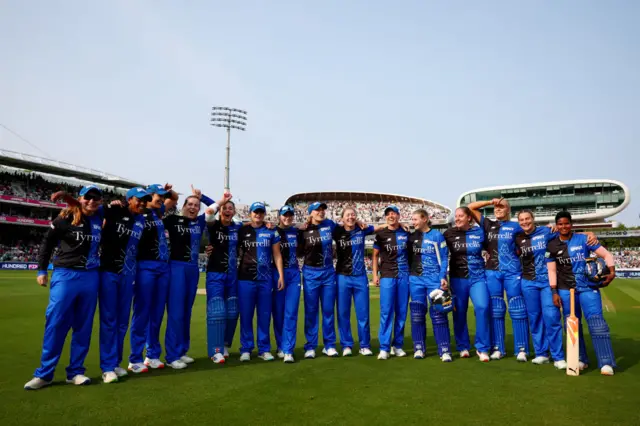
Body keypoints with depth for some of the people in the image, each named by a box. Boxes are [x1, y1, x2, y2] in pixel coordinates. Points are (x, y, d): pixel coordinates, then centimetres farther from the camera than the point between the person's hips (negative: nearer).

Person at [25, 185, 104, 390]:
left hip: (91, 277, 3)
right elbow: (47, 243, 4)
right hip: (65, 275, -3)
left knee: (84, 326, 6)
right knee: (55, 323, -2)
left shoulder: (100, 219, 4)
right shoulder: (66, 218, -4)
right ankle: (44, 374, 11)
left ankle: (75, 371, 17)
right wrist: (42, 270, 3)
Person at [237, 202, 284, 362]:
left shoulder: (271, 232, 7)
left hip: (265, 279, 1)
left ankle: (264, 349, 16)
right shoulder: (241, 231, 5)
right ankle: (246, 349, 14)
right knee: (246, 315, 3)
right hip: (245, 279, -1)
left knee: (265, 315, 6)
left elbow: (277, 255, 7)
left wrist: (281, 275, 1)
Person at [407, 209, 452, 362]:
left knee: (438, 314, -4)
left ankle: (444, 350, 2)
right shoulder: (411, 237, 10)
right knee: (417, 314, 6)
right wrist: (408, 275, 3)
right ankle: (418, 348, 15)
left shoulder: (437, 235, 0)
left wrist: (443, 277, -12)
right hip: (415, 279, 3)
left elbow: (444, 258, -2)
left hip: (434, 279, -3)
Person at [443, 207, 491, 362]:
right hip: (458, 278, 1)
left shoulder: (479, 232, 1)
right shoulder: (449, 234, 0)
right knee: (459, 312, 6)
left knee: (482, 307, -15)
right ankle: (463, 347, 23)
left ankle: (482, 348, 0)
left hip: (478, 276, 0)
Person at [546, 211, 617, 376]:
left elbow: (606, 254, -1)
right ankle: (580, 359, 18)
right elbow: (552, 270, 5)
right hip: (565, 290, 2)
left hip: (588, 287, -2)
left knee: (596, 321, -10)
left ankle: (606, 363, -7)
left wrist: (612, 271, -18)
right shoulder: (552, 246, 4)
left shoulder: (583, 239, 0)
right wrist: (554, 292, 0)